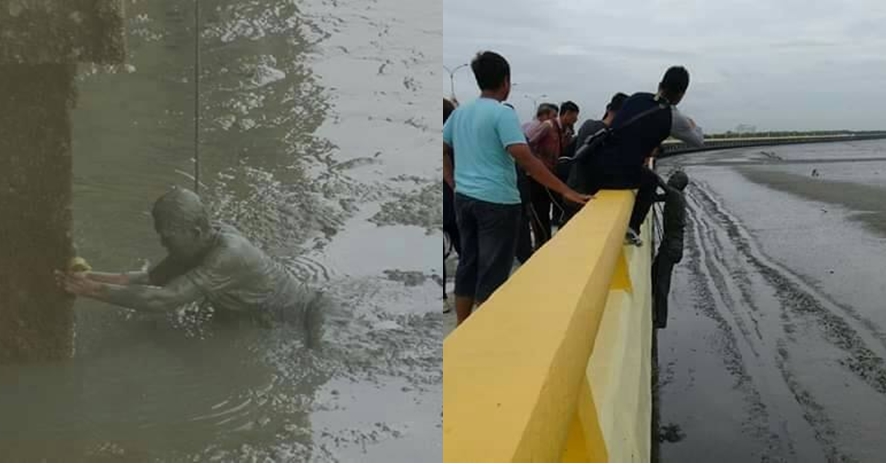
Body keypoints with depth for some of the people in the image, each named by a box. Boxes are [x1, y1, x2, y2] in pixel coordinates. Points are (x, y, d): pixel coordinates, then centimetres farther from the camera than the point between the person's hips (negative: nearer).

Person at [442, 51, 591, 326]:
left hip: (465, 198, 7)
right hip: (496, 201, -7)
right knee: (493, 271, 1)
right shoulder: (503, 114, -13)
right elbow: (525, 159, -21)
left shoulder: (460, 112, 9)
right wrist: (565, 191, -19)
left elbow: (443, 151, 15)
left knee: (468, 264, 15)